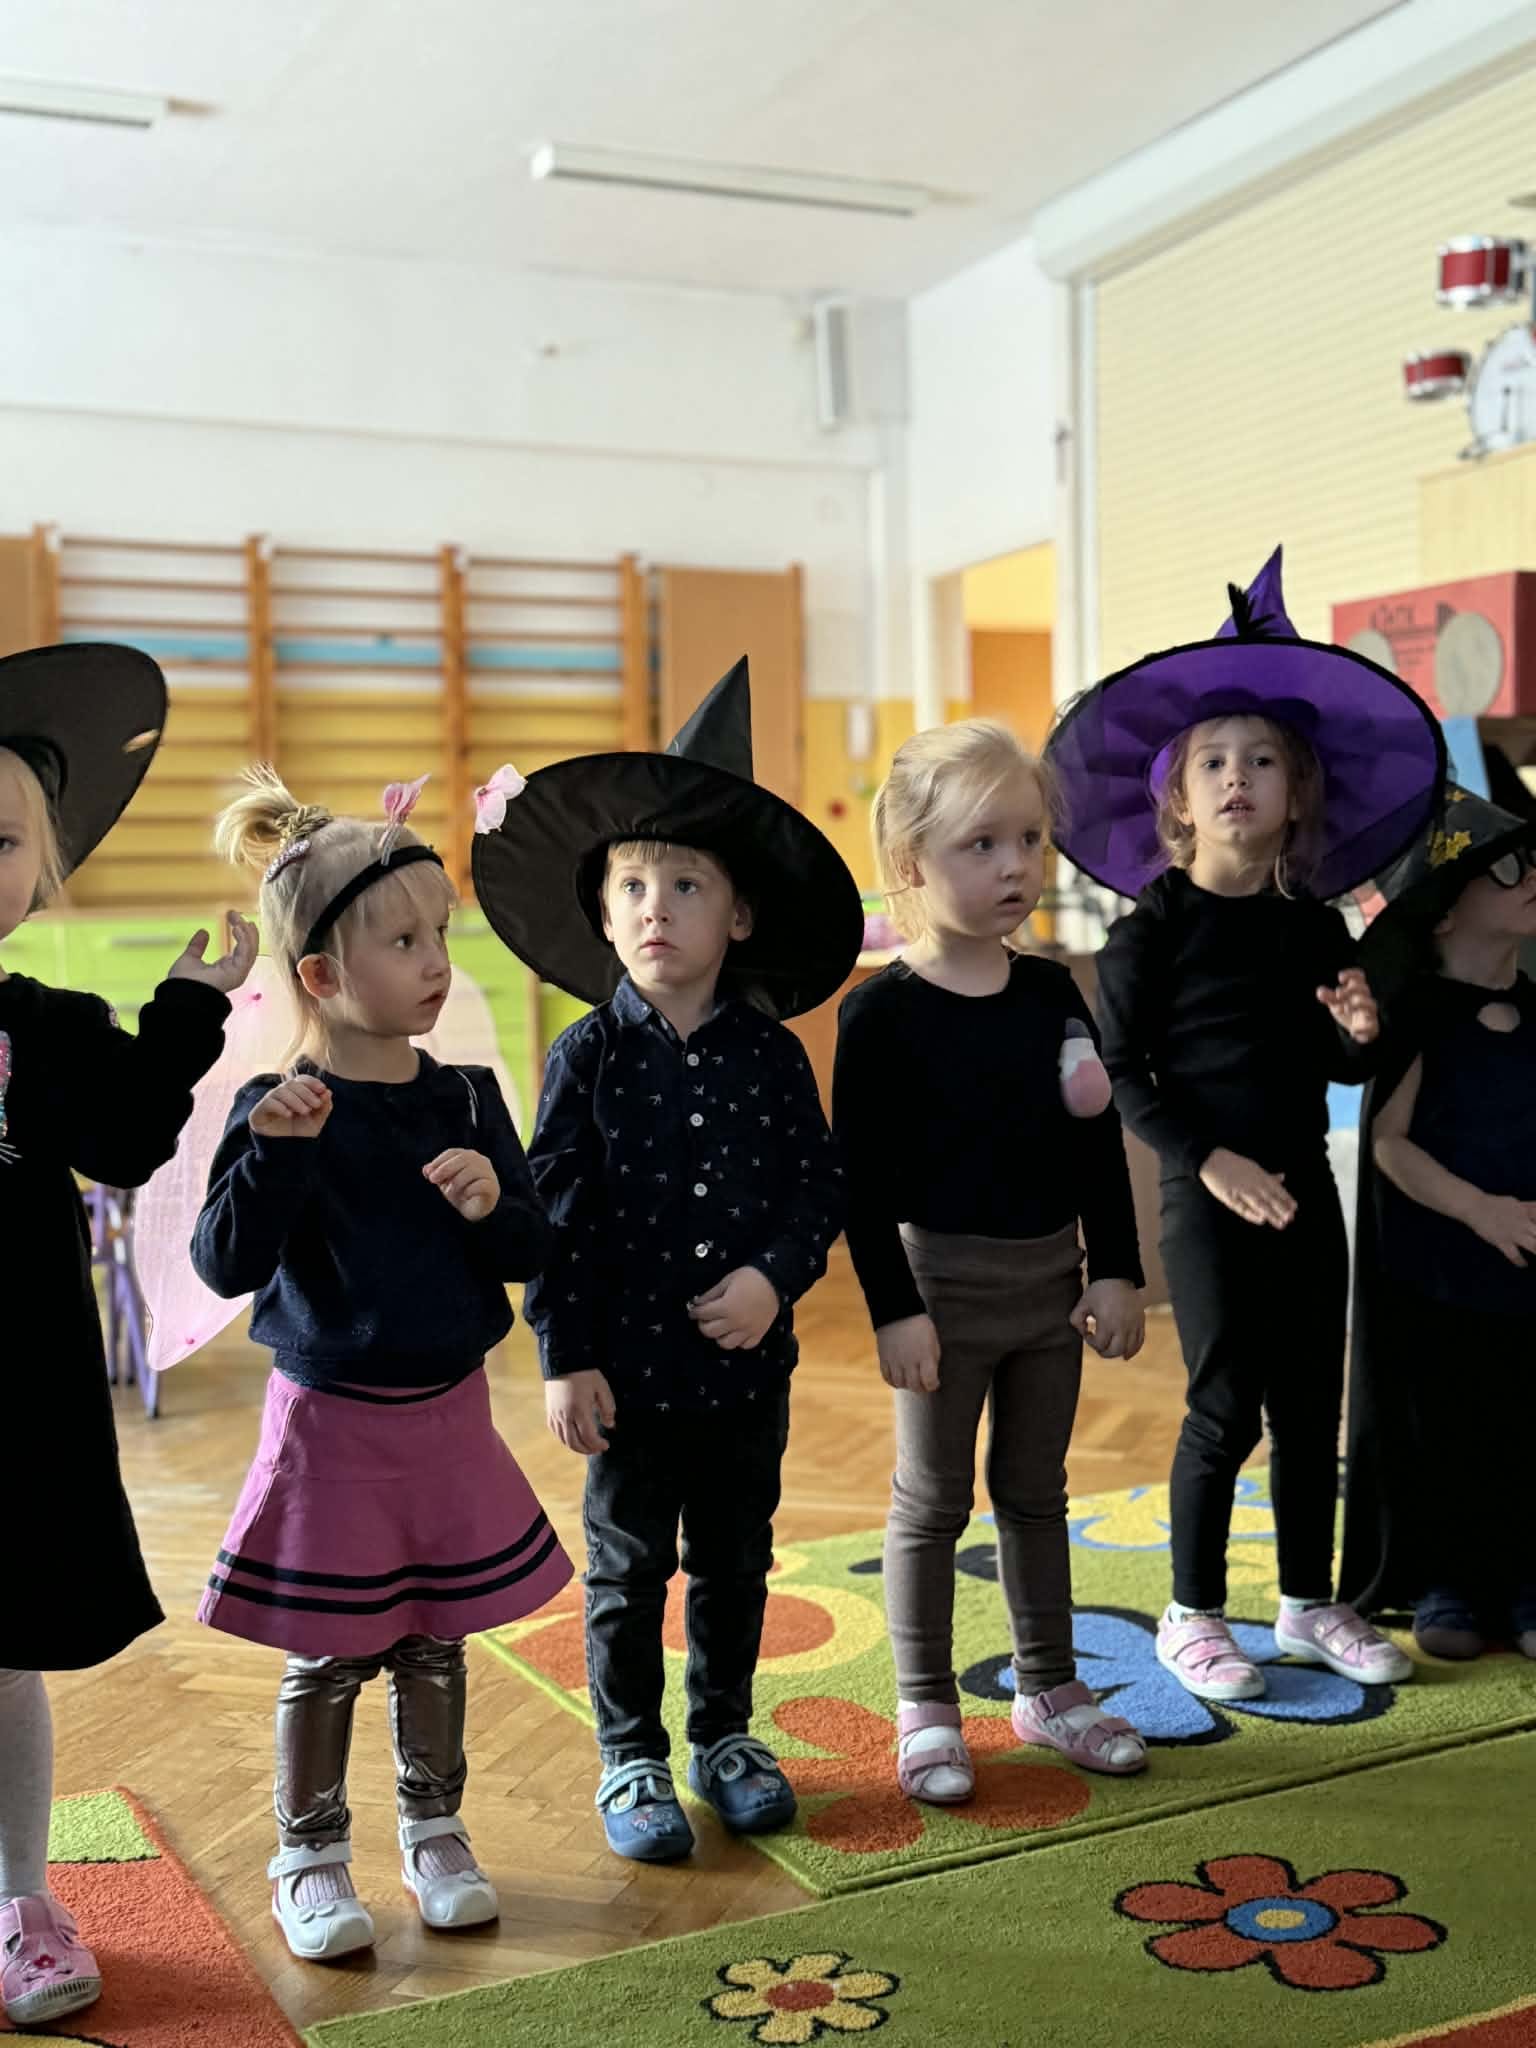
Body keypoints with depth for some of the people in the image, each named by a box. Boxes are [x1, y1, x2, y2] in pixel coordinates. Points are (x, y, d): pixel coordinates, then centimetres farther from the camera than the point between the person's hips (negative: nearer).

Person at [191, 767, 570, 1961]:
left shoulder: (467, 1099, 0)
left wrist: (495, 1204, -20)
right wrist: (274, 1153, -32)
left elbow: (531, 1252, 1)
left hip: (449, 1413, 4)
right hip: (331, 1420, -4)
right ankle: (311, 1860, 27)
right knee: (329, 1660, 8)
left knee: (436, 1644, 16)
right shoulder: (282, 1108, -13)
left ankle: (434, 1833, 35)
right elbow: (227, 1266, -18)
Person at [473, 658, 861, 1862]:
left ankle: (725, 1735, 36)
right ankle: (630, 1758, 27)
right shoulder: (588, 1058, -7)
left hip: (747, 1362, 2)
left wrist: (775, 1276, -16)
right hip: (627, 1366, -2)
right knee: (629, 1569, 10)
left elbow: (819, 1182, 0)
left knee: (736, 1561, 17)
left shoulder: (771, 1053, -2)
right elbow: (556, 1211, -8)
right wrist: (567, 1355, -10)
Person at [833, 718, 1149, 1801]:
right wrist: (895, 1308, -15)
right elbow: (862, 1173, -13)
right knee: (933, 1501, 7)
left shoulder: (1052, 991, 3)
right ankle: (926, 1706, 22)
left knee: (1036, 1490, 18)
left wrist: (1116, 1270, 3)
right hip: (944, 1279, -5)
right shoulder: (884, 1011, -13)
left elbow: (1100, 1140, 7)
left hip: (1051, 1277, 5)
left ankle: (1049, 1687, 32)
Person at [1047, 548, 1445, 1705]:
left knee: (1311, 1404, 13)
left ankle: (1310, 1606, 29)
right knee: (1227, 1410, 0)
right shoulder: (1157, 925, -9)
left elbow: (1336, 1068, 14)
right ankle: (1193, 1617, 17)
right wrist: (1207, 1159, -17)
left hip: (1305, 1189, 5)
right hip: (1209, 1194, -5)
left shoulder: (1315, 926, 6)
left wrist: (1358, 1033, -8)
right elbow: (1120, 1069, -11)